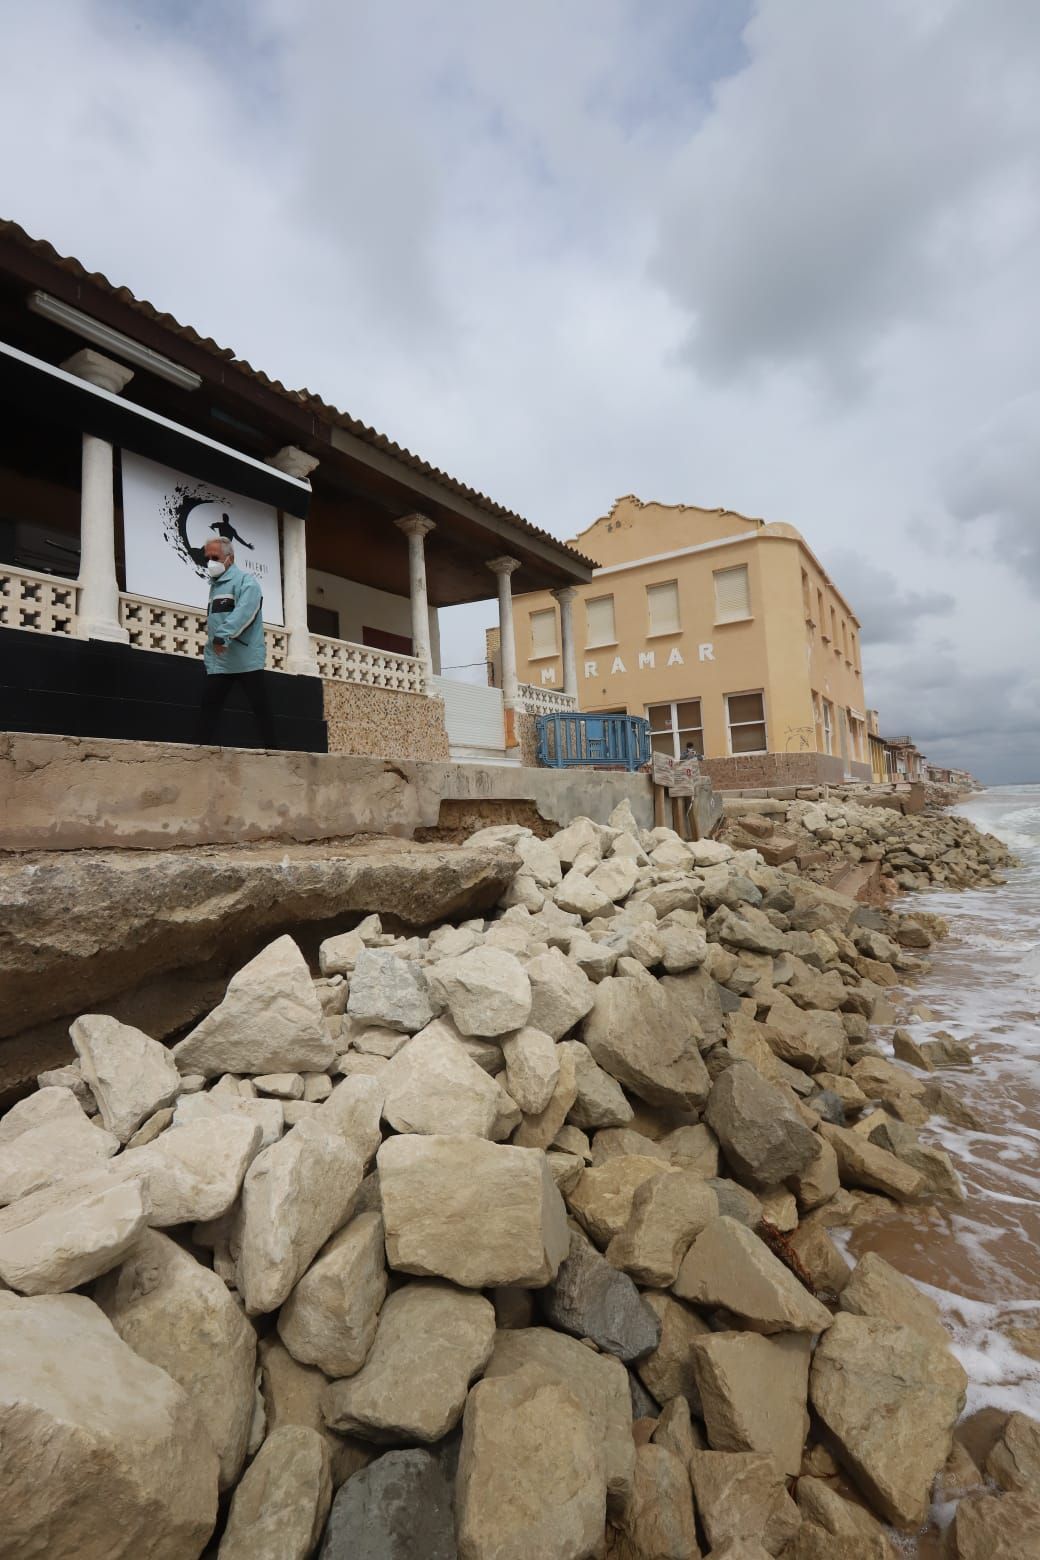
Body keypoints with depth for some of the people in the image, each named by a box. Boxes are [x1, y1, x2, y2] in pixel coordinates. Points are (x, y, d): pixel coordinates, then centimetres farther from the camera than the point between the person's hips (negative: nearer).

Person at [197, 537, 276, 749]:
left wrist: (222, 636, -30)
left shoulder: (246, 581, -3)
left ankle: (271, 749, 2)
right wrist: (211, 642, 13)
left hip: (246, 660, -7)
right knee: (208, 707, 2)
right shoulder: (215, 586, 22)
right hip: (218, 662, 7)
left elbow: (243, 612, -20)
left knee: (260, 707, -4)